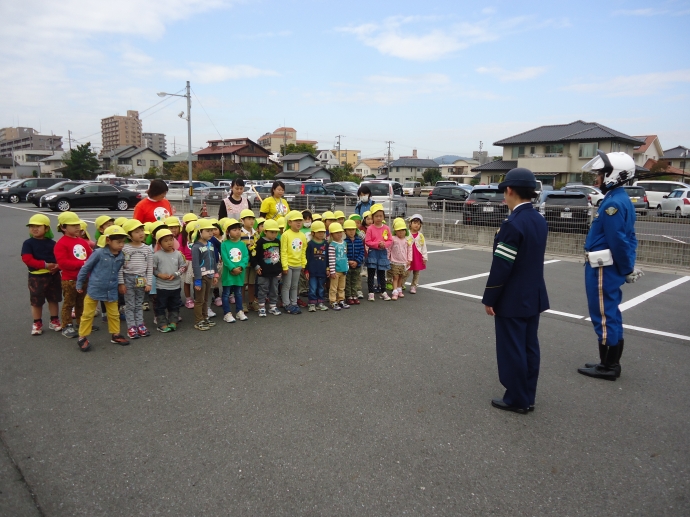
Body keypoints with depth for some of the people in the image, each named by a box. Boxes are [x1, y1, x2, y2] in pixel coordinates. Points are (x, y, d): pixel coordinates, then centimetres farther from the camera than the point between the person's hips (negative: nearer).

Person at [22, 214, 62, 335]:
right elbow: (27, 259, -16)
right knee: (36, 302, 8)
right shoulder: (28, 243, -6)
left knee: (54, 299, 13)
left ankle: (54, 321, 27)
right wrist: (44, 264, -25)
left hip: (53, 275, 2)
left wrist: (57, 266, -19)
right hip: (36, 277, -2)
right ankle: (37, 323, 21)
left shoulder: (52, 243, 2)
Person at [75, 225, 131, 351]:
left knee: (114, 315, 14)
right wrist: (79, 284, -1)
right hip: (94, 290, -4)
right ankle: (82, 338, 19)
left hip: (111, 292, 4)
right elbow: (85, 268, -7)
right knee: (88, 314, 8)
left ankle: (115, 335, 30)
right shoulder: (99, 253, -16)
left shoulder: (121, 257, -3)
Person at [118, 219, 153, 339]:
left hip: (141, 280, 2)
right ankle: (131, 327, 10)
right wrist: (121, 283, -7)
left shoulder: (147, 249, 0)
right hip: (128, 279, -2)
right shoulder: (124, 248, -7)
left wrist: (149, 283, 0)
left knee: (139, 304, 13)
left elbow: (150, 268, 3)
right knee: (130, 305, 5)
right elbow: (120, 267, -5)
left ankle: (140, 325, 20)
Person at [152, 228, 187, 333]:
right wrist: (160, 275, -19)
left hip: (176, 285, 3)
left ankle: (173, 322, 24)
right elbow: (152, 269, -5)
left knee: (174, 306, 13)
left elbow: (183, 267, 3)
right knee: (161, 306, 6)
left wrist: (176, 274, -12)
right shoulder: (157, 255, -8)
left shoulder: (178, 254, -1)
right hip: (161, 286, -3)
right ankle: (162, 324, 16)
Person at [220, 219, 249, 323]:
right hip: (228, 273, -4)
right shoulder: (224, 244, -9)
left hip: (240, 273, 4)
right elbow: (225, 258, -15)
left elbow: (246, 257, -3)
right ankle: (227, 313, 13)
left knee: (238, 293, 16)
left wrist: (241, 267, -17)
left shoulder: (242, 244, 3)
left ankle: (239, 311, 27)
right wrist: (233, 268, -21)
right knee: (226, 294, 6)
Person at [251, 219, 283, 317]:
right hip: (264, 272, -5)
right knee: (263, 290, 4)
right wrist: (256, 267, -12)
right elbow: (254, 255, -12)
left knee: (274, 290, 13)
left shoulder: (277, 242, 6)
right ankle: (262, 308, 12)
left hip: (275, 271, 5)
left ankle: (273, 306, 24)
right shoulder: (260, 242, -12)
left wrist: (280, 268, 16)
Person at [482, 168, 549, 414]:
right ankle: (527, 397, 26)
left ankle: (516, 399, 15)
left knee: (511, 350, 4)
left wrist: (489, 298, -12)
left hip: (512, 300, -8)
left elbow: (501, 267, -20)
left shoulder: (513, 224, -21)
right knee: (529, 348, 15)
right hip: (534, 296, 9)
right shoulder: (540, 221, 5)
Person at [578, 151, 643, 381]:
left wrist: (627, 270, -11)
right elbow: (627, 238, 17)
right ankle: (609, 363, 27)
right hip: (608, 267, 10)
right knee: (609, 315, 16)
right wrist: (628, 267, 17)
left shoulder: (613, 203, -19)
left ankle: (608, 367, 8)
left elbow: (618, 241, -21)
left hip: (603, 269, -10)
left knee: (604, 316, -2)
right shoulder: (620, 199, 14)